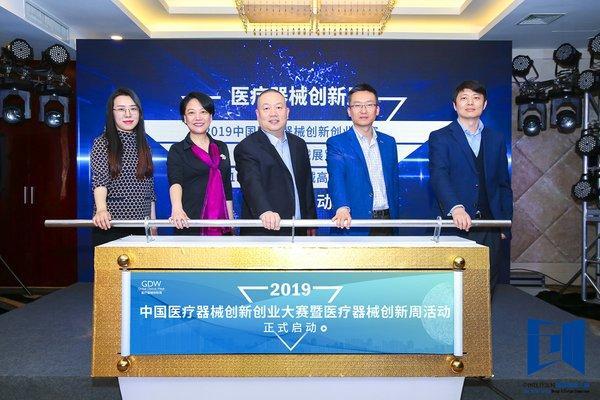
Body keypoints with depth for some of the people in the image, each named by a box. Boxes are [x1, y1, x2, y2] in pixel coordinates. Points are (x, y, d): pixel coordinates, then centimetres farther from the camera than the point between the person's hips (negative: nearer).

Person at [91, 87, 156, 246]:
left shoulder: (143, 145, 12)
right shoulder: (102, 143, 0)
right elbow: (99, 180, -15)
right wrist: (101, 209, -34)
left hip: (141, 225, 4)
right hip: (110, 225, -3)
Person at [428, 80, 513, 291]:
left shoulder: (497, 139, 15)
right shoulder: (440, 138, 2)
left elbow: (504, 185, 17)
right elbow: (439, 176, -14)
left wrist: (505, 225, 10)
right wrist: (455, 208, -31)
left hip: (490, 226, 4)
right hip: (457, 226, -4)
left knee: (487, 286, 6)